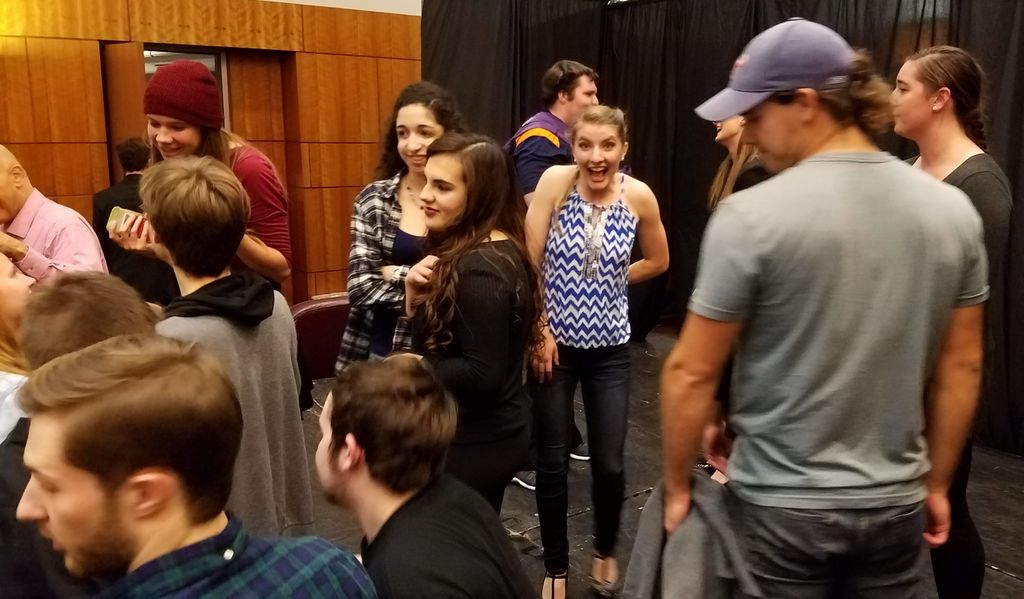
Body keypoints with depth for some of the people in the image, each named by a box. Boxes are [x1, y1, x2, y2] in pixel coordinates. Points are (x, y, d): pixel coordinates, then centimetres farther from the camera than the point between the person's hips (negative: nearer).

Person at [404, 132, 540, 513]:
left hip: (475, 441, -9)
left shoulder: (479, 269, -25)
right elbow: (435, 329, 8)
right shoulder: (498, 252, 4)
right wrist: (416, 293, -10)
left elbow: (482, 375, -28)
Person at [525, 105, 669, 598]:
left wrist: (609, 278, 3)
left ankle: (605, 550, 37)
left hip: (610, 349, 1)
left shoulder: (639, 196, -8)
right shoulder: (556, 181, -12)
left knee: (609, 464, 5)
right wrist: (539, 331, -11)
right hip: (554, 342, -1)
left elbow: (658, 262, 9)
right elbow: (528, 263, -10)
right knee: (552, 462, 9)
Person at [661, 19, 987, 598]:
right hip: (895, 505, 5)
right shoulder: (954, 210, -3)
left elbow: (691, 373, -14)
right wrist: (936, 485, 16)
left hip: (781, 506, -4)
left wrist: (677, 488, -1)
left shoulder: (752, 216, -19)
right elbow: (962, 367, 5)